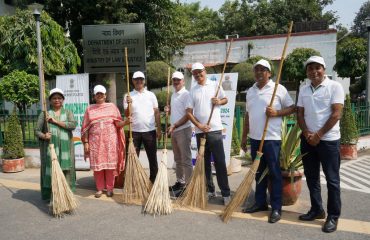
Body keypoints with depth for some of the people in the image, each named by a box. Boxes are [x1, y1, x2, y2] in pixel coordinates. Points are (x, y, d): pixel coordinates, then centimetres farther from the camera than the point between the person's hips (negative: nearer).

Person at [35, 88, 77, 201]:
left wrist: (55, 121, -13)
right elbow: (37, 130, 6)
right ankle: (50, 195, 7)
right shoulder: (45, 113, 7)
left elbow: (73, 125, -9)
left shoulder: (68, 113, 10)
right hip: (50, 147, -1)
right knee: (50, 170, -3)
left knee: (65, 171, 1)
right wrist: (43, 136, -16)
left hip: (65, 148, 1)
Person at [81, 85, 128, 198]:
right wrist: (86, 142, -1)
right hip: (95, 141, 1)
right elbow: (86, 128, 7)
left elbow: (118, 124, 3)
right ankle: (99, 188, 14)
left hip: (110, 140, -1)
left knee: (110, 164, 0)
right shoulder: (90, 109, 9)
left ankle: (110, 188, 11)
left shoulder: (112, 106, 8)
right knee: (97, 164, 2)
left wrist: (126, 122, -18)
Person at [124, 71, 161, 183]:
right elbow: (127, 114, -2)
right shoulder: (128, 96, 4)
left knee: (152, 157, 7)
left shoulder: (151, 95, 6)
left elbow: (156, 113, 6)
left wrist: (159, 129, 1)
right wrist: (129, 104, -20)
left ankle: (154, 180, 19)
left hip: (150, 131, 1)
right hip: (134, 131, 0)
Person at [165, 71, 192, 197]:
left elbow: (188, 115, -18)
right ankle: (180, 182, 25)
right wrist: (169, 110, 5)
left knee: (186, 159, -4)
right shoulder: (173, 95, 15)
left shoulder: (186, 94, -11)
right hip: (174, 131, 9)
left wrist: (174, 125, -22)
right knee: (178, 159, 15)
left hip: (183, 130, -9)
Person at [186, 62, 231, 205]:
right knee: (204, 162, 10)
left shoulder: (215, 85, 4)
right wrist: (198, 125, -10)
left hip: (215, 130, -3)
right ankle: (210, 190, 23)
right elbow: (189, 112, 4)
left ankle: (226, 193, 3)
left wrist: (219, 101, -10)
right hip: (200, 131, 3)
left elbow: (225, 99, 13)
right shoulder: (192, 91, 9)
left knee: (219, 162, -4)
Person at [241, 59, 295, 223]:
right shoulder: (250, 91, 14)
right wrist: (244, 136, 16)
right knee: (259, 172, 13)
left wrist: (277, 113, -18)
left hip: (271, 138, -6)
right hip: (255, 138, 6)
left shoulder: (279, 89, -3)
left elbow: (292, 108, -2)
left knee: (274, 173, 0)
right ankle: (260, 202, 25)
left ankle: (276, 208, 9)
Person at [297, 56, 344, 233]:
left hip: (328, 139, -5)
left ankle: (333, 216, 15)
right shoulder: (304, 90, 9)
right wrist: (307, 133, -6)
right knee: (311, 177, 12)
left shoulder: (334, 86, -7)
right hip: (307, 139, 5)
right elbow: (300, 114, 9)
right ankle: (316, 210, 27)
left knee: (332, 179, 3)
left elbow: (336, 114, -12)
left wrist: (318, 135, -14)